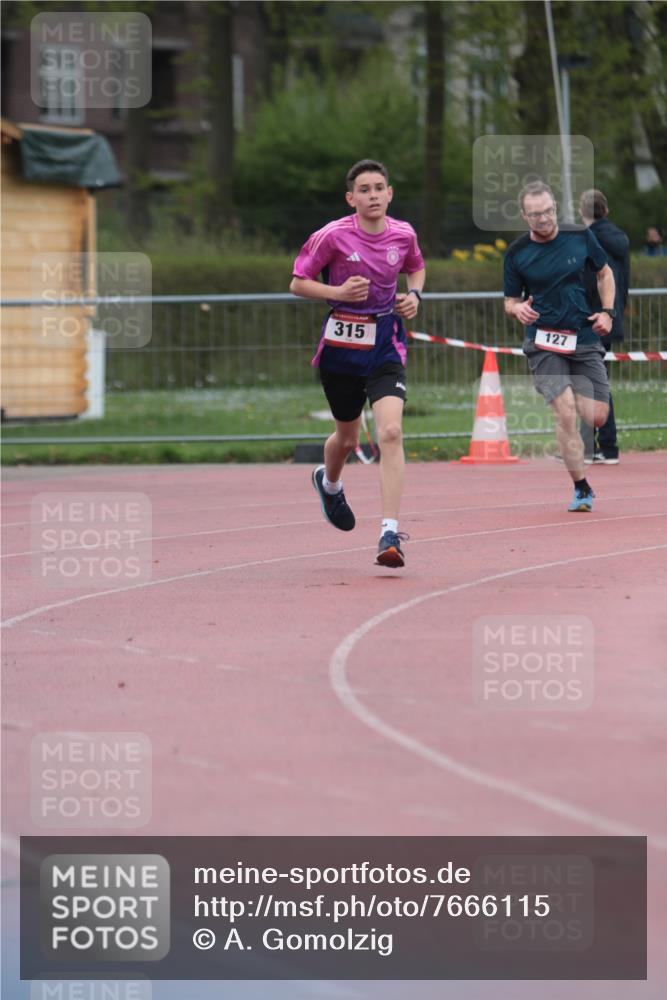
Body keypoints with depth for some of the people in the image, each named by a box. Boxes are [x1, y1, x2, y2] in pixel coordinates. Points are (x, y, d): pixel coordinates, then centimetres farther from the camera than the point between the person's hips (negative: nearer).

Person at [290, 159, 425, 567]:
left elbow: (416, 268, 20)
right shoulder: (333, 236, -12)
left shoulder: (403, 234, -2)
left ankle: (390, 534, -21)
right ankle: (329, 482, 55)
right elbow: (298, 283, -4)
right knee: (348, 437, 16)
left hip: (386, 343, 1)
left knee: (391, 432, -19)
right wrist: (338, 292, -20)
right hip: (342, 343, -1)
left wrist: (414, 295, 0)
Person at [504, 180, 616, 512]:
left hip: (584, 340, 2)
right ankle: (581, 488, -6)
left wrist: (607, 312, 4)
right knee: (566, 413, -17)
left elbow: (604, 273, 17)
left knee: (597, 417, -3)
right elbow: (510, 301, 7)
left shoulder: (580, 237, 1)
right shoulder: (516, 254, -3)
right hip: (543, 343, -2)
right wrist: (518, 309, -17)